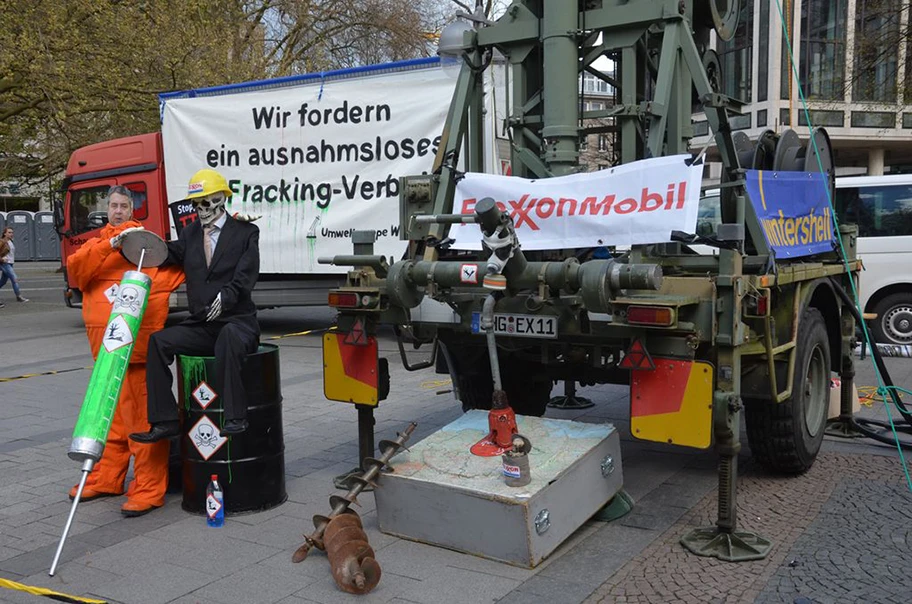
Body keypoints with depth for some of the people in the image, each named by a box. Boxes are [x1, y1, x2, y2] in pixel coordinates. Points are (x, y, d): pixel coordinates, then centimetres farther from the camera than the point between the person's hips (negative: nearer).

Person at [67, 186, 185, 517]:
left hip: (140, 342, -5)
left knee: (142, 414, -6)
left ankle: (148, 488, -4)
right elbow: (75, 269, -1)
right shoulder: (97, 244, 20)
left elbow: (179, 269, 3)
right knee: (112, 413, 15)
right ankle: (107, 478, 27)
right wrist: (112, 245, -12)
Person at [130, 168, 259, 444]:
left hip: (237, 321, -5)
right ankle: (164, 421, -13)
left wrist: (227, 296, -31)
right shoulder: (191, 232, 18)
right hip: (200, 325, 5)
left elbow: (246, 276, -12)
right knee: (159, 341, -16)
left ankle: (235, 417, -36)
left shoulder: (245, 232, 2)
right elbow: (170, 253, 1)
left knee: (228, 337, -38)